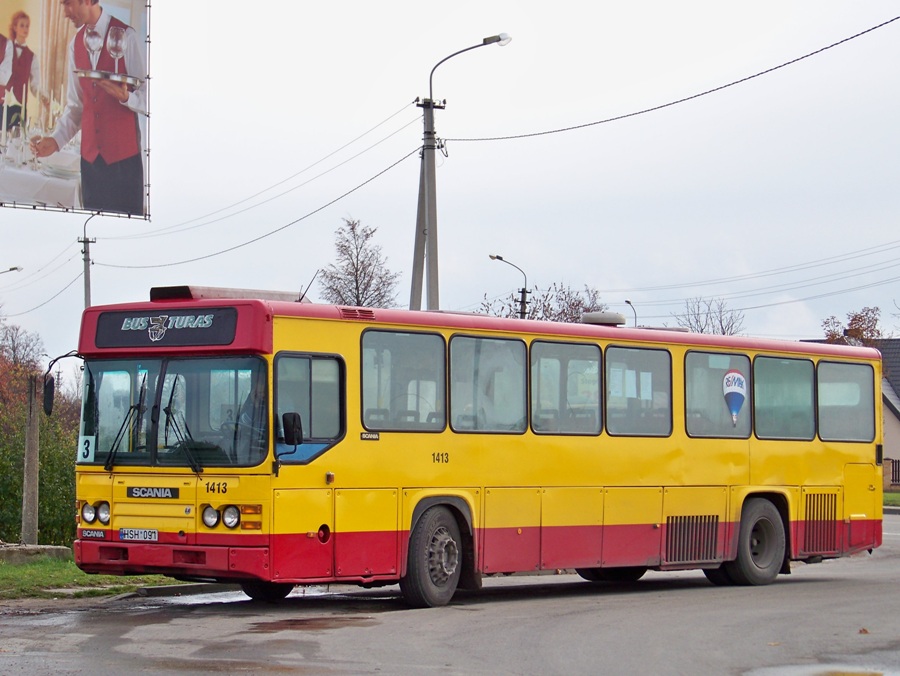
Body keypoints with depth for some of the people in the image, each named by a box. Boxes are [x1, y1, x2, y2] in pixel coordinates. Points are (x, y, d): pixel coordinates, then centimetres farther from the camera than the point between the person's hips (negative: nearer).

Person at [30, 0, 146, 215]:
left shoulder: (126, 37, -8)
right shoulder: (75, 44, 11)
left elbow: (147, 98, -8)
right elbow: (76, 105, 15)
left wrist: (126, 97, -28)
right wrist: (55, 139, 2)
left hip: (124, 151, -5)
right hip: (90, 154, 5)